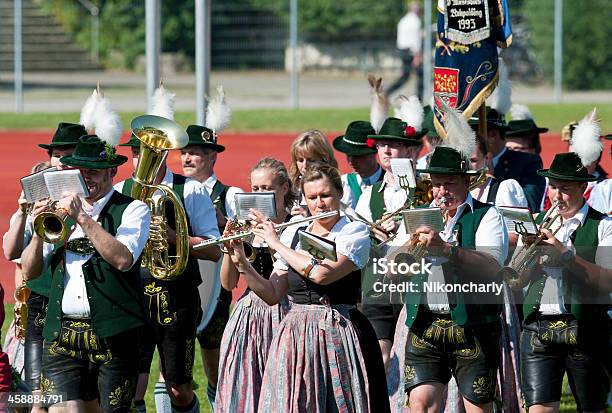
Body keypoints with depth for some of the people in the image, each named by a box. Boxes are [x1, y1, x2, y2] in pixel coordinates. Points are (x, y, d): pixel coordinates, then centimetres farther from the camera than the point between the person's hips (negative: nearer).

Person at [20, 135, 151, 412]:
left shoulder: (132, 210, 2)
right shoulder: (61, 210, 15)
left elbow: (123, 259, -17)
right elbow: (29, 272, 13)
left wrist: (83, 218, -18)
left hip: (112, 335, -3)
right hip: (61, 335, 3)